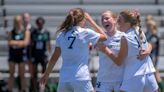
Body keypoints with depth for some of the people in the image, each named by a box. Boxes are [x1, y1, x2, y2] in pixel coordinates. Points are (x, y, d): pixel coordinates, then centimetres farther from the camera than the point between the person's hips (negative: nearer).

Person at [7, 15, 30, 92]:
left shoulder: (26, 32, 0)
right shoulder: (11, 32, 6)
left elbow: (25, 43, -12)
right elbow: (9, 43, -6)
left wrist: (14, 42, -11)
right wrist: (20, 42, -14)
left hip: (21, 54, -2)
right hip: (12, 54, 2)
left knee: (22, 75, 2)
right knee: (11, 74, 5)